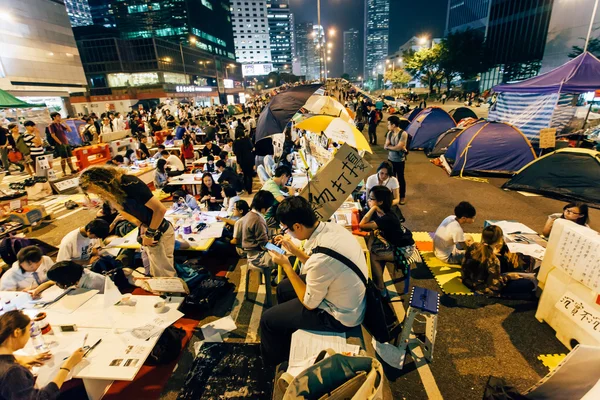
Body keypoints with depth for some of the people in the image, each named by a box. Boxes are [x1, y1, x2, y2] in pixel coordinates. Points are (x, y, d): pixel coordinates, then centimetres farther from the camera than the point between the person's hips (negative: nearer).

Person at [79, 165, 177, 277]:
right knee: (155, 272, 19)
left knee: (164, 274, 1)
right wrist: (142, 226, -8)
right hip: (147, 231, 8)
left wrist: (149, 234, -15)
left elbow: (160, 209, -25)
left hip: (160, 233, -8)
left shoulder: (129, 183, -24)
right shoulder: (114, 191, 0)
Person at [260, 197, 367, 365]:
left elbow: (309, 303, -19)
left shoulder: (321, 257, -38)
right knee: (283, 288, 22)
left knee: (268, 319, 4)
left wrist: (286, 265, -15)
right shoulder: (332, 226, -12)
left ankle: (273, 360, 36)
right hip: (350, 298, 8)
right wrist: (293, 249, 0)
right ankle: (286, 340, 46)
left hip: (340, 315, -8)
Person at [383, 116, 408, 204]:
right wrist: (395, 147, -19)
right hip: (390, 159, 5)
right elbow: (385, 146, -5)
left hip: (400, 160, -5)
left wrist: (389, 146, -9)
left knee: (401, 178, 9)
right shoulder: (389, 133, 1)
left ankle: (402, 196, 25)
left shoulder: (403, 134, -18)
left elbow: (398, 147, -23)